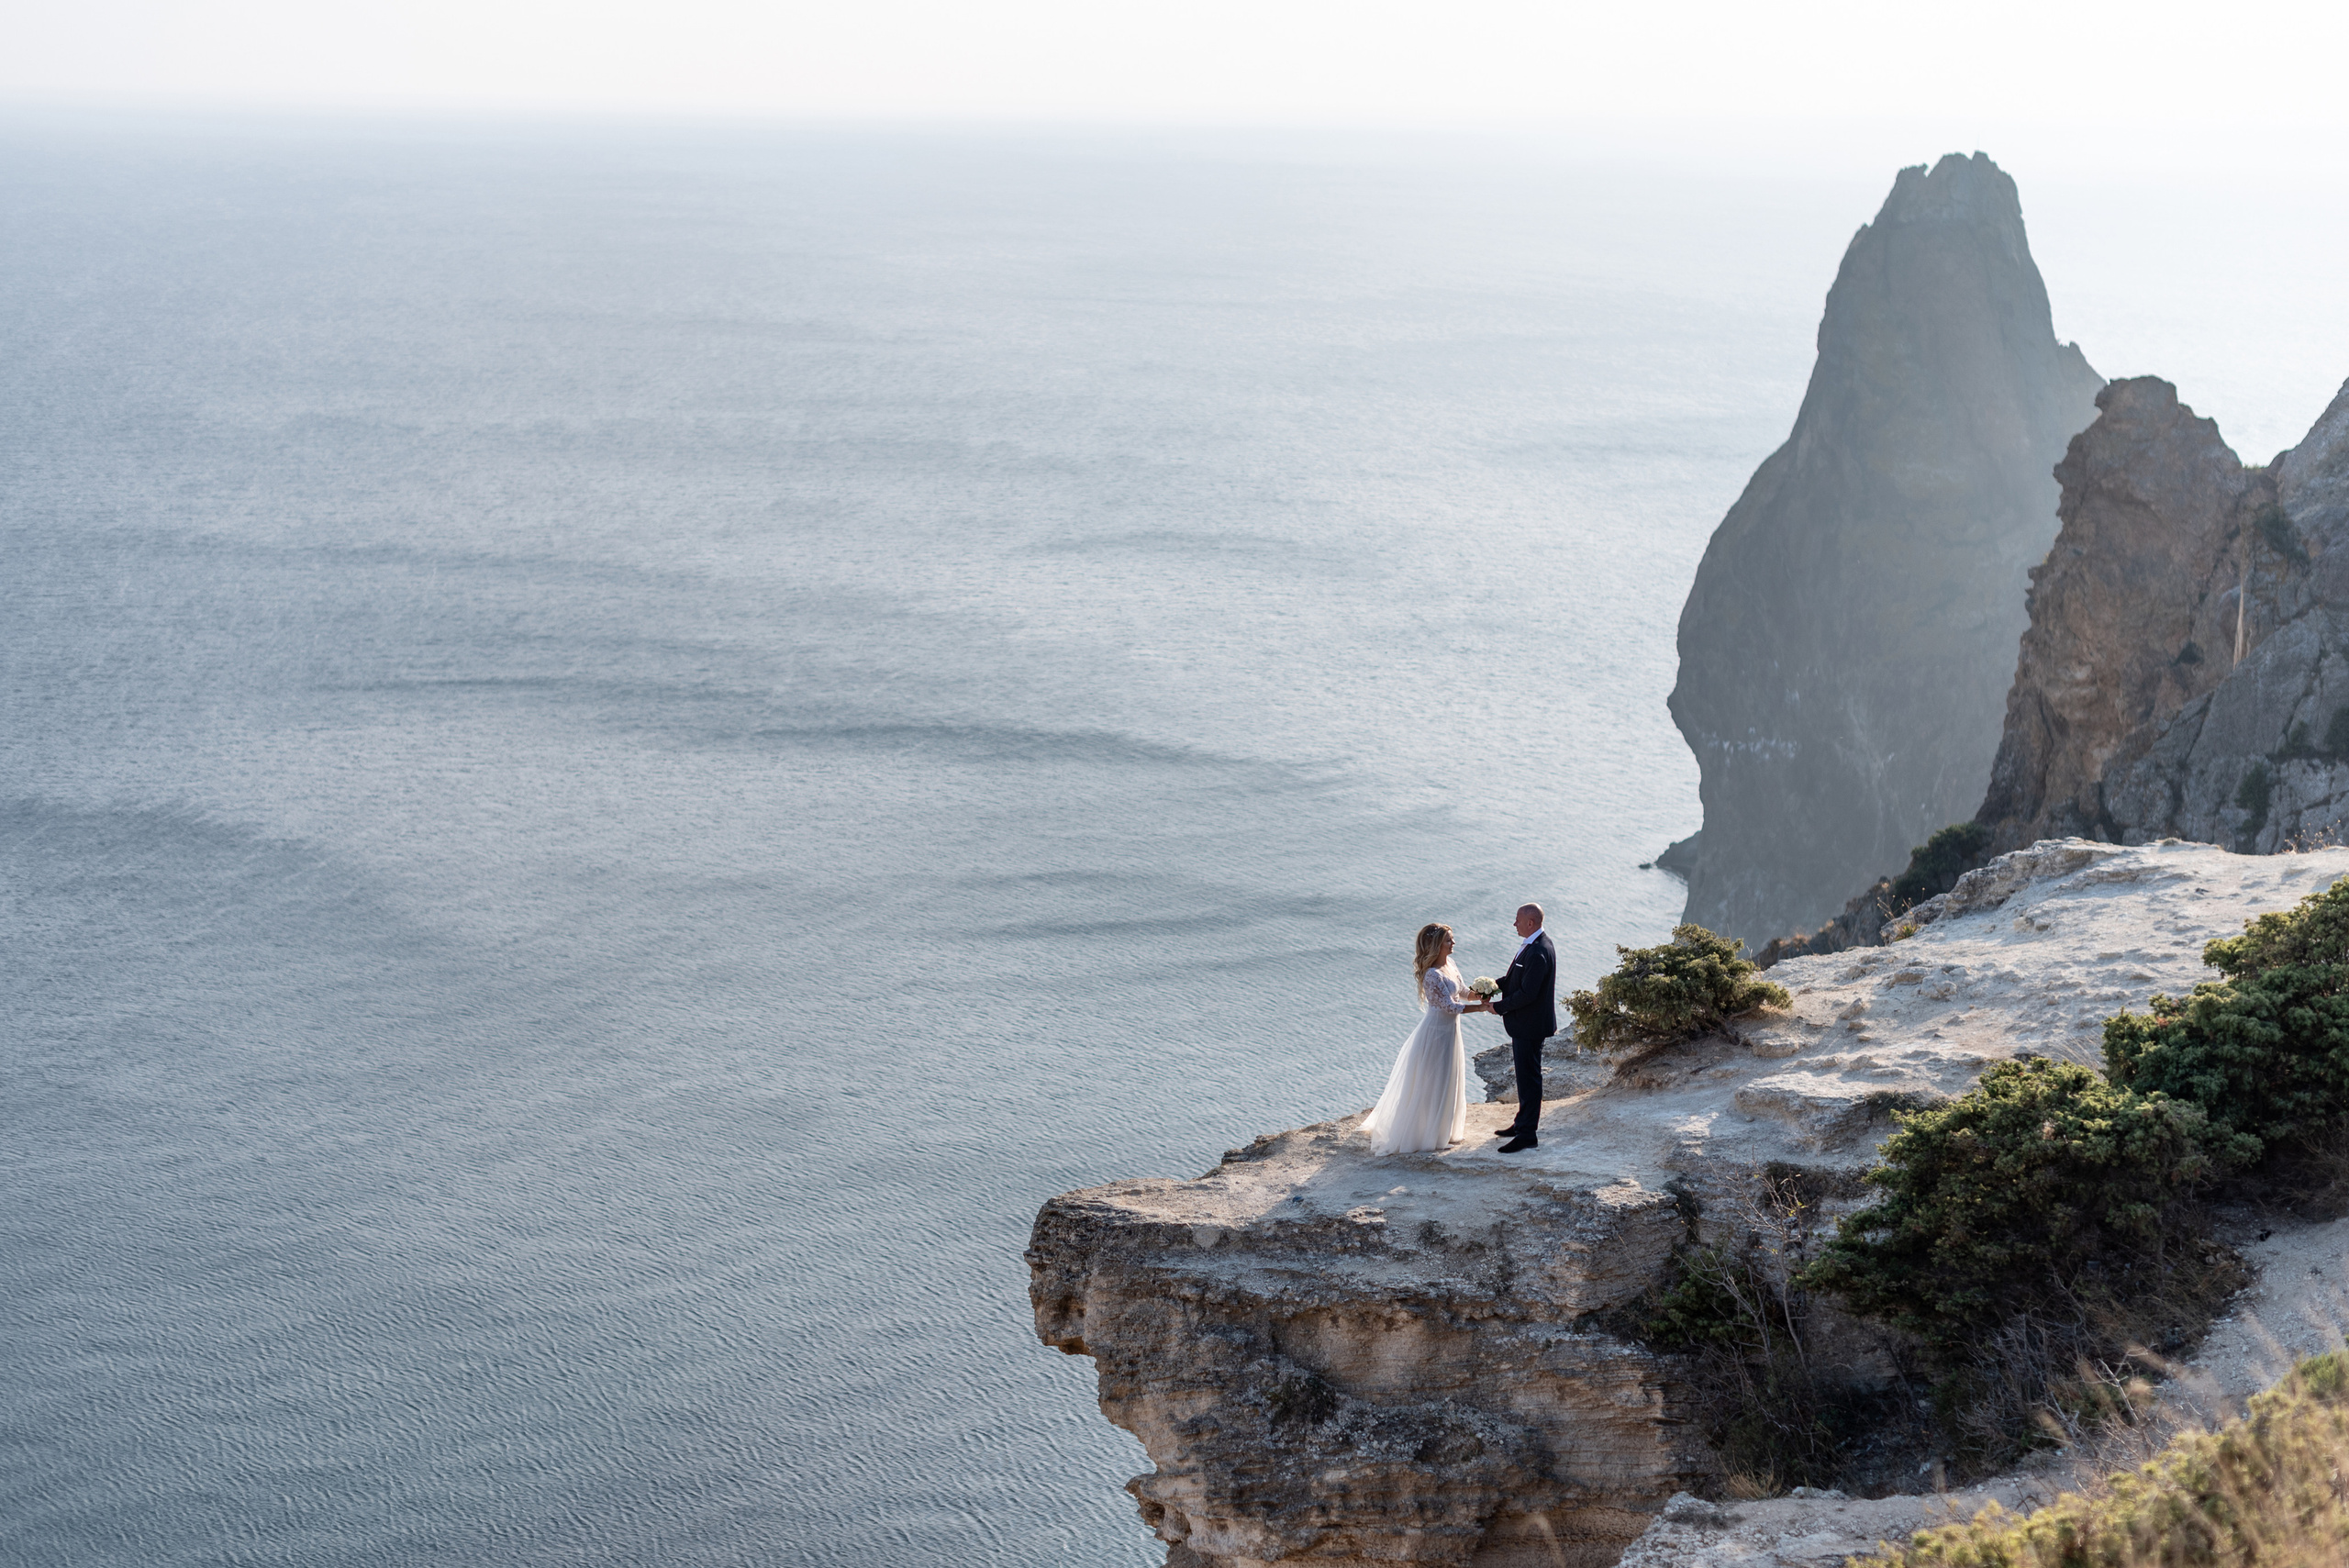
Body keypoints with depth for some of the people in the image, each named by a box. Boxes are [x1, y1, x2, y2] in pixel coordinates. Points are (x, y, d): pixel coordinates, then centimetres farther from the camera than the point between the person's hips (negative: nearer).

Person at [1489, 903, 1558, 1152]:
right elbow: (1518, 977, 16)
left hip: (1530, 1025, -11)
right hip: (1525, 1023, 11)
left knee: (1528, 1078, -4)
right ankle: (1523, 1123, 34)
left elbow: (1527, 994, -27)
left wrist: (1498, 1007, -16)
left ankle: (1528, 1134, 2)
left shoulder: (1538, 953, -27)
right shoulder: (1534, 943, 7)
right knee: (1525, 1075, 21)